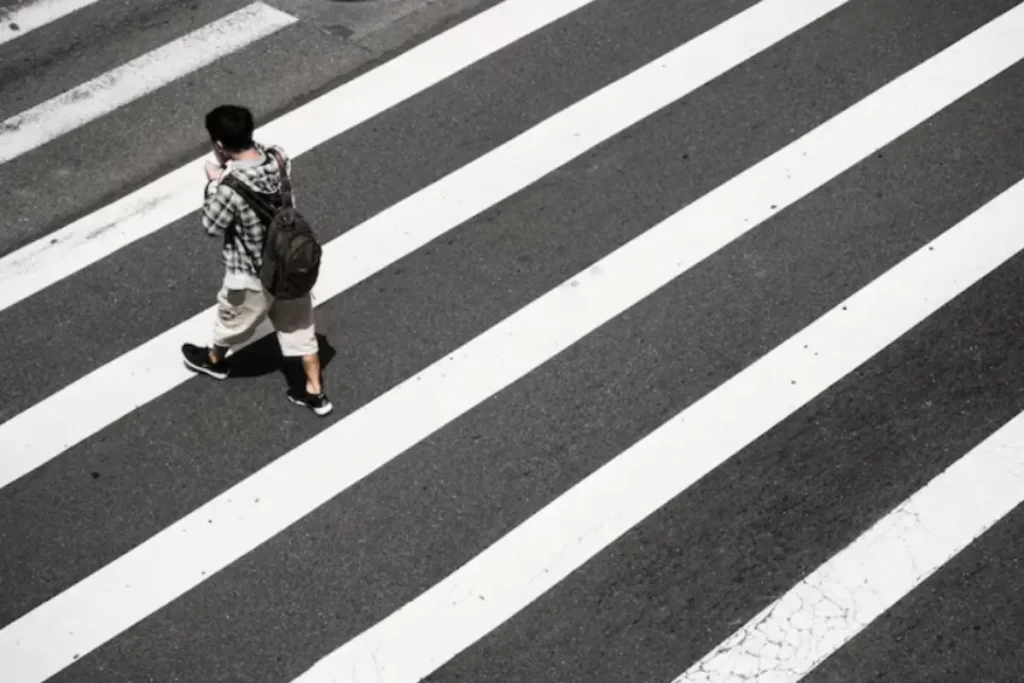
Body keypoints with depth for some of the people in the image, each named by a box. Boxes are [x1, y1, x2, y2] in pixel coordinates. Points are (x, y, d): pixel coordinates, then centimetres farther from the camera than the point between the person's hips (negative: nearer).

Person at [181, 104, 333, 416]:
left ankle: (214, 360, 56)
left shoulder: (231, 189, -35)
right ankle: (315, 393, 35)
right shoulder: (278, 157, -17)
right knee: (299, 326, 23)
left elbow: (212, 226, -17)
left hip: (253, 276, -5)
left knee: (231, 320, 27)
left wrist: (214, 183, -8)